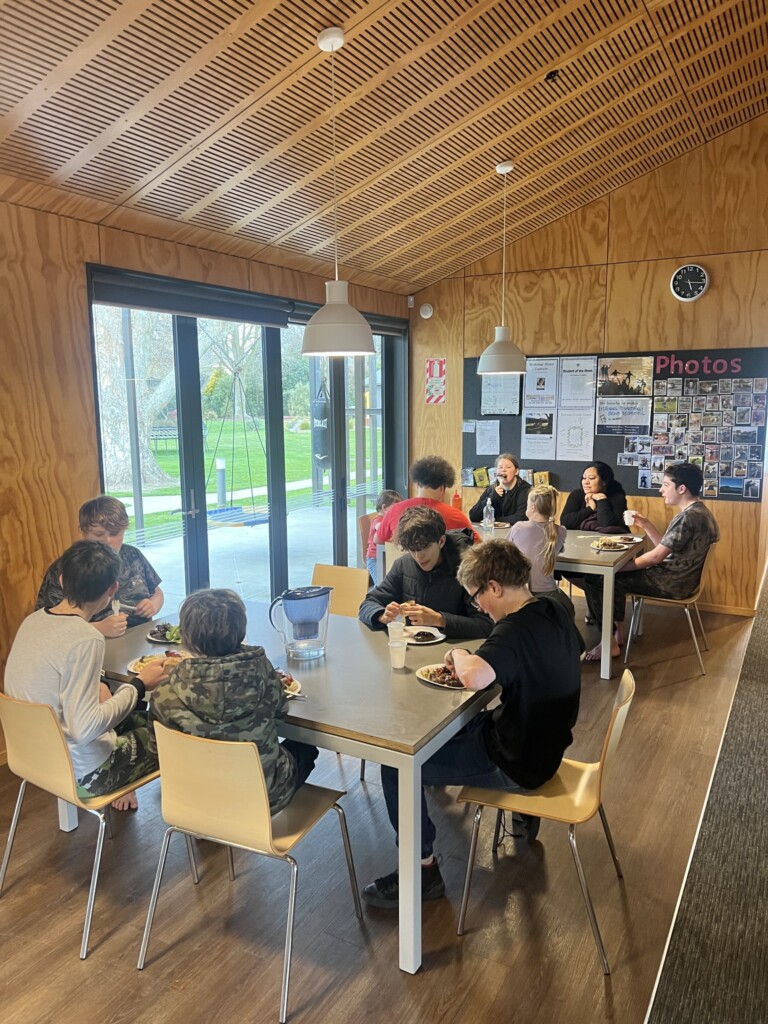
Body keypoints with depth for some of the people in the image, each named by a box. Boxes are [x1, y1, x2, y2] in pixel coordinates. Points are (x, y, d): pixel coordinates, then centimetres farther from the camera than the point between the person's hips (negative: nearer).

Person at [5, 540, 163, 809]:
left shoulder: (33, 620, -4)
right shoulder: (86, 639, -29)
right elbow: (84, 728, -30)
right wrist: (139, 685, -21)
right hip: (82, 775, -8)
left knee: (138, 720, 23)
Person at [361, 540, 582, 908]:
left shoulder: (516, 630, -29)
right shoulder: (555, 613, -2)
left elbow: (474, 678, -47)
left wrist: (459, 655, -25)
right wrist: (471, 660, -1)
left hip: (518, 764, -9)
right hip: (545, 744, 9)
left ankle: (423, 869, 6)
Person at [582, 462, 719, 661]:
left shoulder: (688, 517, -23)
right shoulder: (697, 511, 10)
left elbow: (656, 556, -22)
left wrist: (618, 567, -12)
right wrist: (646, 525, 6)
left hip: (670, 583, -11)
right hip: (676, 576, 11)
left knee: (593, 579, -11)